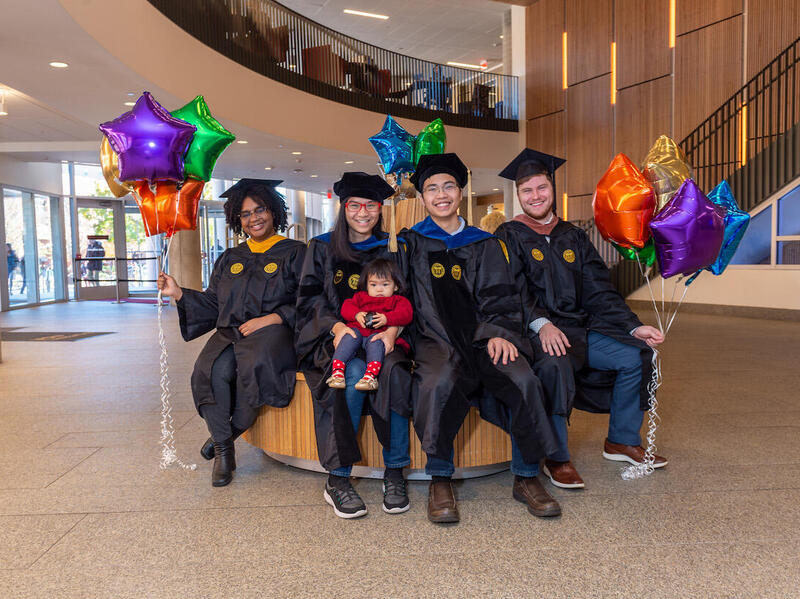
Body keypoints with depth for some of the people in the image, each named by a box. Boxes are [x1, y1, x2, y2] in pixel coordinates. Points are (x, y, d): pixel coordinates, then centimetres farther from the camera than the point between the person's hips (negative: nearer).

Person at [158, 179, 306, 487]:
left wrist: (271, 318, -12)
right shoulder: (230, 259, 24)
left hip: (272, 334, -3)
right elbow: (213, 304, 20)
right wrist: (179, 293, 6)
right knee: (213, 370, -31)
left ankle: (227, 434, -9)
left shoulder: (294, 253, 9)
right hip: (230, 333, 4)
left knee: (254, 365, -37)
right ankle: (224, 452, -13)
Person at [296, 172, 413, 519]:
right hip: (335, 337, 0)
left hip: (382, 337, 1)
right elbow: (310, 298, 4)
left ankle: (394, 474, -21)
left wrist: (392, 329, -16)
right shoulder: (322, 248, 13)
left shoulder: (393, 249, 14)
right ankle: (337, 479, -24)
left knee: (394, 371, -33)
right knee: (355, 371, -33)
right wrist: (337, 326, -17)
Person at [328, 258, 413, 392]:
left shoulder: (397, 300, 20)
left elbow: (406, 314, 1)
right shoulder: (360, 297, 30)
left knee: (375, 341, -35)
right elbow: (346, 307, 17)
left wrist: (386, 318, -15)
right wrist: (357, 314, -6)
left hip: (379, 333, -2)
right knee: (350, 337, -29)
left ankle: (371, 375, -53)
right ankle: (337, 371, -40)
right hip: (357, 329, 2)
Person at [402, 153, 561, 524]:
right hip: (434, 337, -1)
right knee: (440, 381, -36)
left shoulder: (484, 244, 18)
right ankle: (439, 480, -19)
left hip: (481, 336, 2)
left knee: (523, 379, -27)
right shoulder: (411, 242, 15)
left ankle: (525, 478, -10)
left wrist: (498, 333, -7)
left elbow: (498, 298, 10)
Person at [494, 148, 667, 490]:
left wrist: (633, 327, 2)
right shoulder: (509, 237, 2)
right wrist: (542, 324, -30)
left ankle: (622, 441, 10)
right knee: (554, 364, -35)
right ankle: (556, 458, -18)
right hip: (535, 331, -5)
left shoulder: (573, 237, 17)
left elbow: (599, 292, 14)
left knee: (636, 355, -9)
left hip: (581, 329, 6)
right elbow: (513, 291, -13)